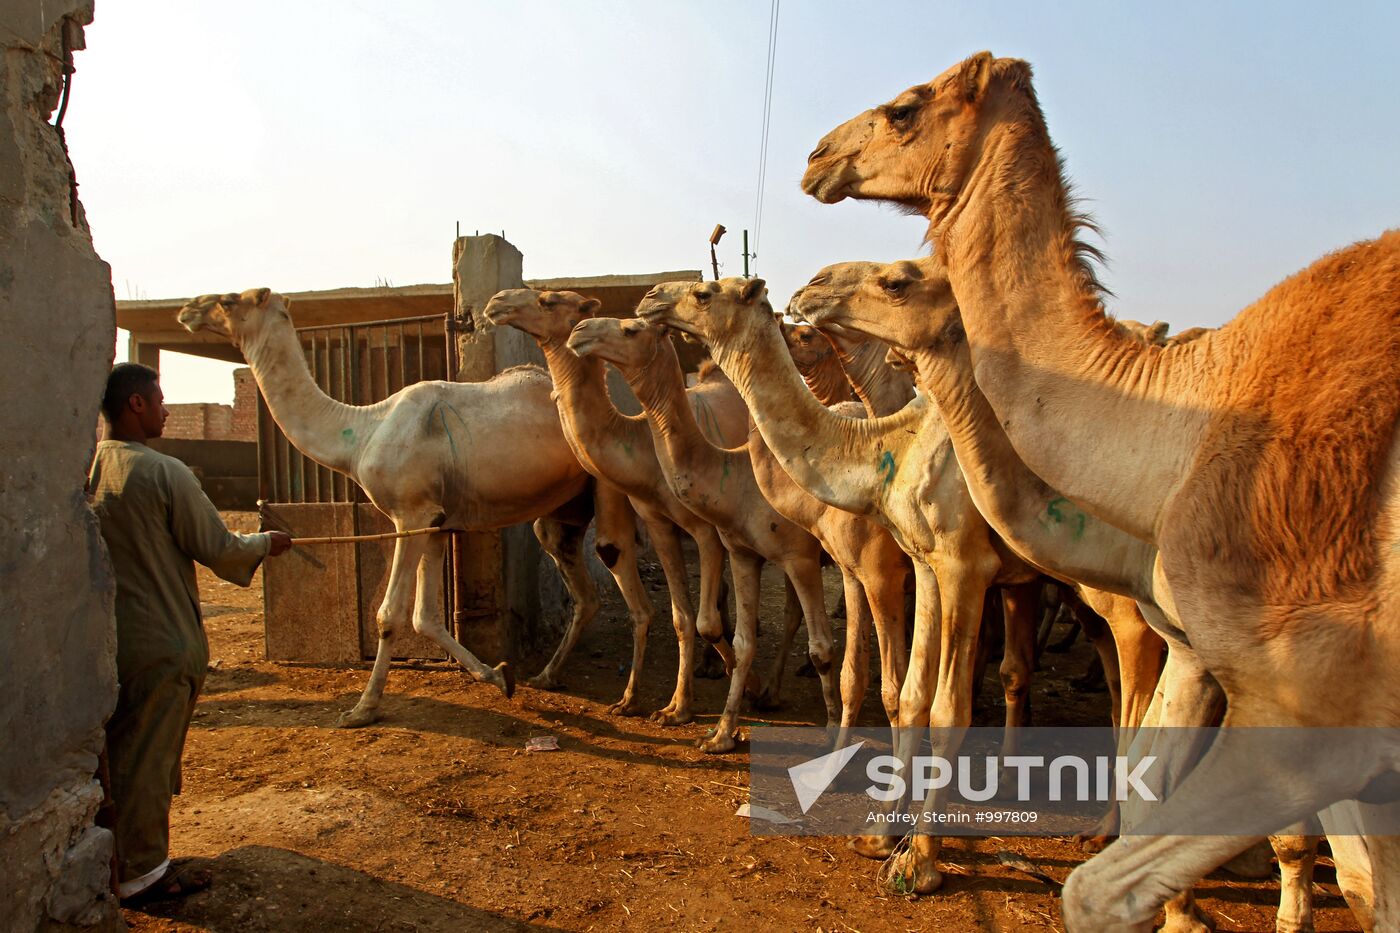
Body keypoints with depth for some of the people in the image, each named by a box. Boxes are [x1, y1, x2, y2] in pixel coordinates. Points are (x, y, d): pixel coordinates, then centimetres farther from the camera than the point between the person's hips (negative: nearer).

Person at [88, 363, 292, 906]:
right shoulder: (163, 474, -18)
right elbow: (218, 549, -11)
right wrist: (265, 543, 7)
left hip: (101, 637, 7)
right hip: (157, 643, -7)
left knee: (115, 755, 20)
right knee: (146, 760, 6)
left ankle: (112, 863, 35)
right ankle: (140, 875, 19)